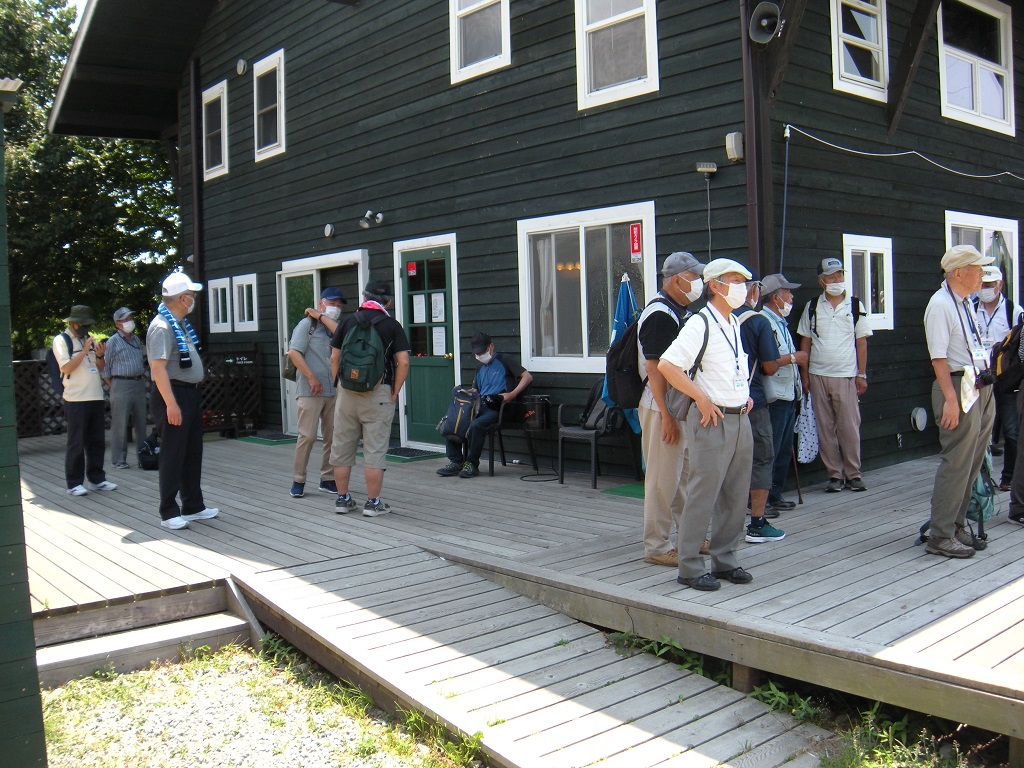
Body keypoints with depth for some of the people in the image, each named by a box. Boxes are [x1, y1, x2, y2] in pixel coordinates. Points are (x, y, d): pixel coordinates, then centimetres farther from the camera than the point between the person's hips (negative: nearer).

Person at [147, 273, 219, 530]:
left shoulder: (181, 323, 14)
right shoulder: (162, 326, -16)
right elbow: (158, 367, -23)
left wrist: (193, 394, 18)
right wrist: (171, 404, -27)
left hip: (190, 393, 10)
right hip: (173, 394, -10)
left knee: (193, 453, 14)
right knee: (173, 454, -3)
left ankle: (193, 506, 24)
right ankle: (169, 512, 6)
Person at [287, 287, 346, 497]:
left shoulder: (335, 326, 18)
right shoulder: (307, 324, 1)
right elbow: (293, 352, -8)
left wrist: (321, 317, -2)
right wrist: (311, 377, -13)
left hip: (334, 391, 6)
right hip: (310, 391, -6)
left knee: (333, 436, 6)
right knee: (307, 435, -7)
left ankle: (328, 479, 15)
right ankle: (298, 480, 4)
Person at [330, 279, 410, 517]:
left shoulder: (348, 321, 7)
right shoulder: (392, 325, 0)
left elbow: (334, 358, 8)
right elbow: (403, 363, -7)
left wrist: (339, 387, 14)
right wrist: (394, 393, 1)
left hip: (347, 392, 3)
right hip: (378, 394, -3)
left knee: (342, 448, 11)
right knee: (375, 450, 1)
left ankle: (342, 499, 17)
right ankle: (373, 503, 3)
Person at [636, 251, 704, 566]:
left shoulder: (681, 312, 14)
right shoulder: (659, 314, -18)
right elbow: (655, 369, -22)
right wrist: (667, 416, -23)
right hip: (663, 409, -10)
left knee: (686, 475, 18)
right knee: (663, 479, -2)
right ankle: (657, 547, 7)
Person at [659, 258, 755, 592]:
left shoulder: (735, 323, 14)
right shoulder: (700, 324, -12)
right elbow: (666, 365, -21)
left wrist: (744, 394, 15)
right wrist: (701, 398, -19)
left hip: (740, 419, 8)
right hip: (712, 420, -8)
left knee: (736, 496, 12)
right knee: (702, 496, -4)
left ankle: (724, 559, 24)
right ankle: (690, 567, 5)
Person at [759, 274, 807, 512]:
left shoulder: (780, 322, 19)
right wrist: (793, 357, -16)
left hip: (788, 395, 10)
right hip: (774, 397, -10)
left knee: (784, 449, 14)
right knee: (770, 451, -6)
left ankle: (775, 495, 22)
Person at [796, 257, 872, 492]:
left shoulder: (855, 306, 5)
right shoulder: (812, 307, 8)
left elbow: (861, 342, 5)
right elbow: (805, 342, 10)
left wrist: (862, 374, 0)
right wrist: (804, 373, 4)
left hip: (846, 375, -1)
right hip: (818, 375, 1)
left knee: (849, 427, -2)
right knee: (825, 428, 3)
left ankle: (853, 473, 10)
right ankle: (834, 474, 12)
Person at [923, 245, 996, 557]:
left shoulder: (965, 303, 15)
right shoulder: (940, 304, -14)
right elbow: (938, 356, -20)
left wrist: (983, 385, 18)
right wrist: (951, 398, -24)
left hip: (981, 389, 10)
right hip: (959, 390, -9)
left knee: (972, 463, 14)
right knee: (956, 464, -6)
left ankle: (956, 525, 25)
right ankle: (941, 535, 2)